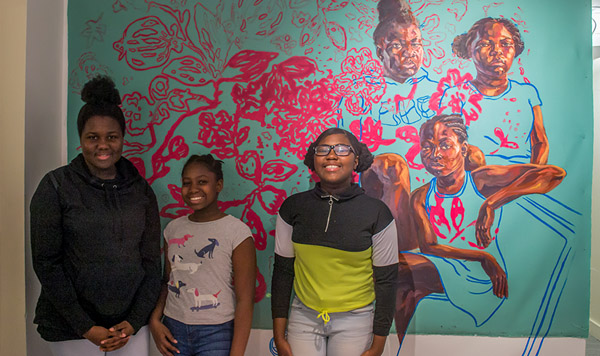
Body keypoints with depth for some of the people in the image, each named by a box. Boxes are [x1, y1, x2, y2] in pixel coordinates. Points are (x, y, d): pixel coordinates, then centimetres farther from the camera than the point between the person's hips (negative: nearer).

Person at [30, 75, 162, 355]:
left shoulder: (141, 190, 2)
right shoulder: (56, 186, -5)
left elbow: (151, 262, 3)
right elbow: (46, 263, -7)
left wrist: (134, 322, -5)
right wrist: (86, 327, -10)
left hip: (131, 323, 2)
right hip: (71, 327, -2)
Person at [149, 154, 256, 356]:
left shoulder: (237, 231, -11)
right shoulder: (173, 229, 4)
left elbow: (245, 300, -12)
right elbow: (167, 281, 12)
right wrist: (155, 320, -3)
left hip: (217, 333, -4)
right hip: (173, 329, 4)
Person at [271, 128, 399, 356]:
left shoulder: (377, 213, -9)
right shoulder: (292, 207, -4)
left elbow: (386, 281, -4)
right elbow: (282, 272, 2)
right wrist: (279, 337, 3)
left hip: (355, 321, -1)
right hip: (304, 317, 2)